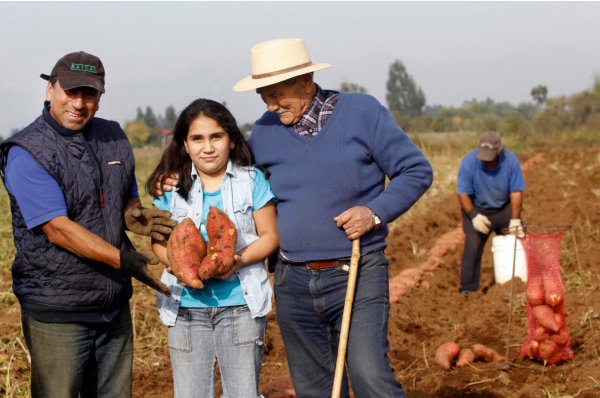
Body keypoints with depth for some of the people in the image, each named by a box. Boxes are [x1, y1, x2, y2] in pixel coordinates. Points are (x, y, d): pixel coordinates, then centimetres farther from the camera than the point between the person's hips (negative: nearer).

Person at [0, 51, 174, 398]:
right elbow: (58, 229, -18)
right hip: (57, 312, -6)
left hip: (115, 303, 6)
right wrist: (123, 260, -23)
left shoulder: (114, 138, 9)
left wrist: (136, 215, -4)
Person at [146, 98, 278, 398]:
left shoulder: (252, 180, 1)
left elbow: (269, 236, 1)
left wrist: (240, 260, -18)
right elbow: (158, 240, 5)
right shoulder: (172, 185, 4)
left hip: (241, 303, -1)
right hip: (186, 304, 2)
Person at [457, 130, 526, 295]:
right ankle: (468, 289, -9)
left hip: (504, 208, 2)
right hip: (477, 209, -2)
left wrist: (515, 220, -21)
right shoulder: (469, 161, -23)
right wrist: (474, 216, -29)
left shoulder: (510, 160, -19)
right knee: (473, 246, -14)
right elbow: (463, 193, -18)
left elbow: (516, 192, -15)